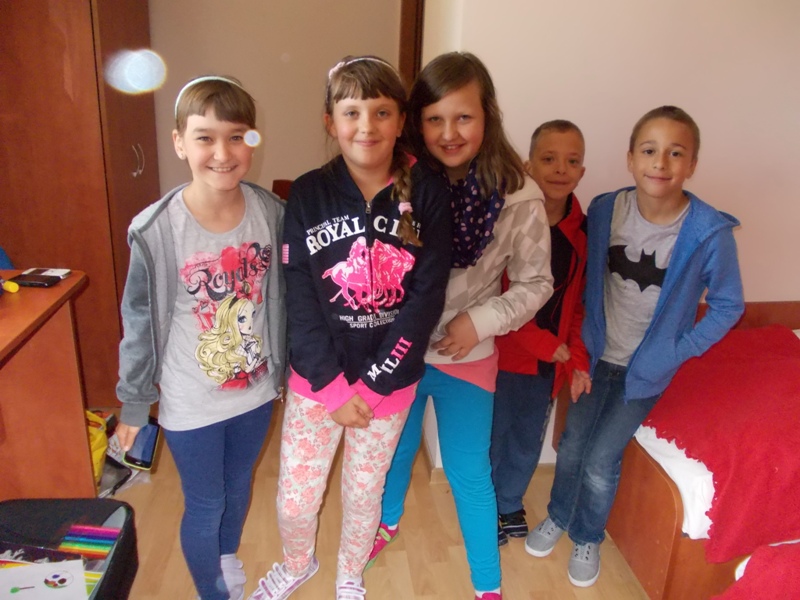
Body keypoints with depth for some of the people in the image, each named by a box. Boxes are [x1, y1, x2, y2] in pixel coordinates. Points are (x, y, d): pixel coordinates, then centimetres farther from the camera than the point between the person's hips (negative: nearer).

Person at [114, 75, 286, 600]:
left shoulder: (271, 212, -12)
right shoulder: (155, 230, -21)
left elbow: (279, 300, 1)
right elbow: (140, 324, -9)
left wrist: (282, 371, 10)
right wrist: (134, 404, -1)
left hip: (256, 390, 4)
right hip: (190, 401, -3)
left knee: (239, 487, 26)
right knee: (204, 505, 15)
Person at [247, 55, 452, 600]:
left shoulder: (428, 194, -10)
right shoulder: (308, 194, -8)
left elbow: (426, 297, -12)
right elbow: (299, 298, -10)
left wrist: (372, 385, -14)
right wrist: (332, 386, -13)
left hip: (390, 380, 0)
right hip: (316, 379, 1)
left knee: (364, 492, 18)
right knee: (295, 498, 11)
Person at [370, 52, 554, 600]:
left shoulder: (517, 196, -16)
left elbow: (536, 283, -7)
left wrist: (480, 320, -18)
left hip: (465, 358, -2)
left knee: (468, 474, 10)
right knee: (396, 446, 24)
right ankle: (389, 521, 55)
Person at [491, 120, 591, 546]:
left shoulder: (581, 229, 0)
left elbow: (579, 302, 5)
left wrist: (578, 360, 1)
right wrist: (543, 344, -17)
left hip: (550, 362, 5)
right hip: (503, 354, -4)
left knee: (528, 440, 20)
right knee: (491, 436, 12)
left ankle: (510, 505, 45)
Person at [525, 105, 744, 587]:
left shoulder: (710, 232, -20)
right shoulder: (604, 210, -12)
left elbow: (728, 306, -6)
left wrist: (678, 351, -11)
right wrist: (581, 337, -2)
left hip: (646, 367, -2)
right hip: (596, 353, 3)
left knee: (601, 460, 5)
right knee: (573, 444, 14)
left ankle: (588, 538, 34)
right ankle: (558, 517, 42)